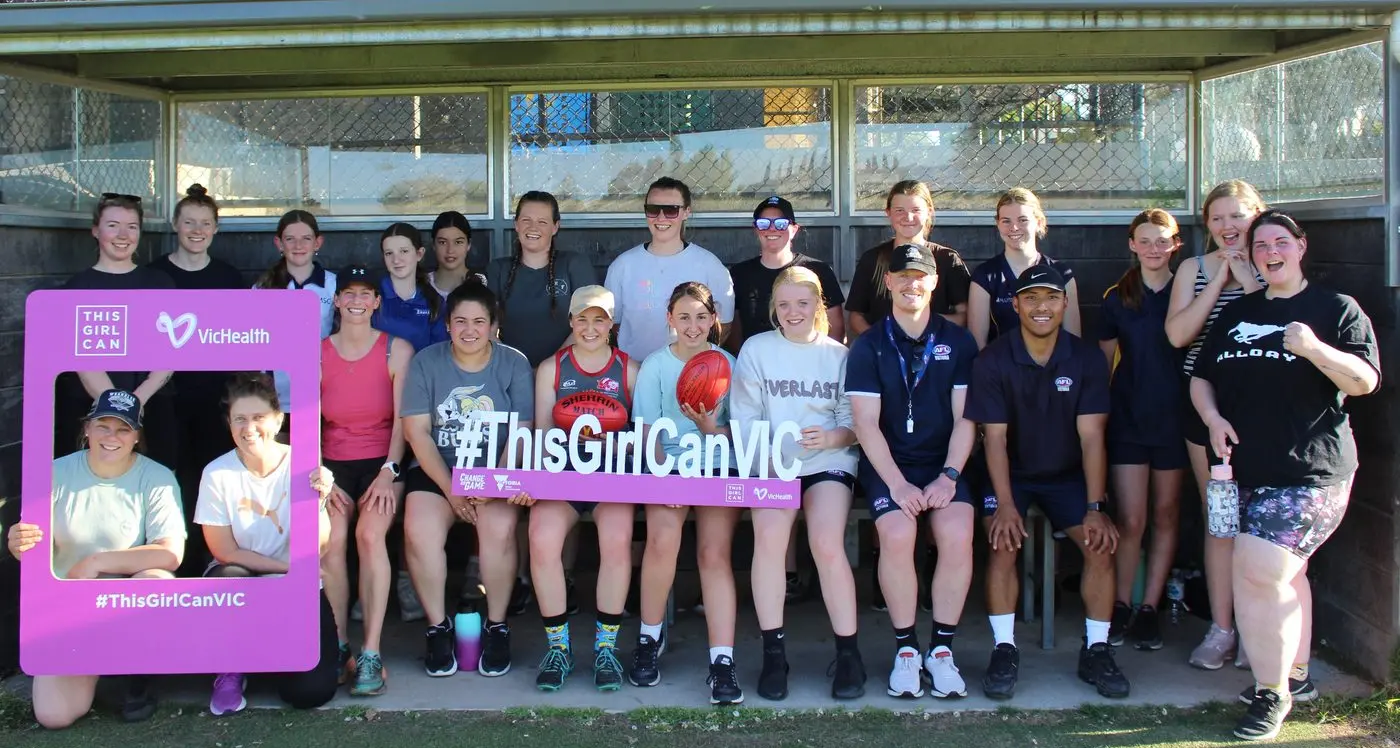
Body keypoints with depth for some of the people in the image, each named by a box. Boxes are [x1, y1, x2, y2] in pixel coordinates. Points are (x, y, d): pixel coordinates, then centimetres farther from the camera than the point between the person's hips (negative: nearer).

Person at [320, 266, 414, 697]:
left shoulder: (396, 350, 3)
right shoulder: (317, 354, 8)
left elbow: (403, 418, -2)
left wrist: (389, 472, -13)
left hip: (382, 462, -2)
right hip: (333, 463, 2)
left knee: (370, 533, -28)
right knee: (330, 539, -25)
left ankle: (371, 653, -25)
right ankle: (338, 645, -14)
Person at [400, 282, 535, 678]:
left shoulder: (514, 364, 0)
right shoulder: (426, 362, 1)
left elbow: (522, 434, -6)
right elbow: (417, 432, -4)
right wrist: (451, 490, -13)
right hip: (436, 469, 1)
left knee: (500, 528, -30)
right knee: (419, 529, -27)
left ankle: (497, 627, -9)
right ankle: (438, 627, -8)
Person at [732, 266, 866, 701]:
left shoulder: (838, 355, 12)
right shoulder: (756, 350, 10)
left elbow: (854, 425, 6)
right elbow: (744, 420, 3)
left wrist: (829, 438, -16)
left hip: (829, 461, 0)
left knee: (827, 542, -26)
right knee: (768, 534, -29)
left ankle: (849, 654, -11)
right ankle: (773, 653, -18)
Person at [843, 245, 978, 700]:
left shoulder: (958, 342, 8)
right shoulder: (869, 347, 4)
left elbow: (965, 418, 3)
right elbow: (866, 422, -5)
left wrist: (949, 476, -11)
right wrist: (898, 483, -16)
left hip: (944, 464, 1)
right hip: (888, 465, -1)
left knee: (958, 535, -27)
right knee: (897, 535, -29)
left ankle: (942, 649, -10)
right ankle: (905, 649, -11)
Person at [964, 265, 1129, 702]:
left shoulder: (1087, 360, -7)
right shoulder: (993, 362, -12)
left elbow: (1091, 437, -11)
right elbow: (995, 437, -15)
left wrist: (1095, 508, -19)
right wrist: (1005, 504, -26)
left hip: (1068, 474, 2)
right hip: (1011, 473, -2)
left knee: (1102, 544, -18)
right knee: (1003, 543, -26)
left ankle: (1096, 650, -3)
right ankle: (1005, 649, -14)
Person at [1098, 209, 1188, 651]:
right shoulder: (1117, 298, 4)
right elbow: (1103, 362, 8)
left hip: (1175, 419, 0)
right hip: (1128, 420, 0)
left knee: (1166, 516, 8)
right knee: (1130, 520, -3)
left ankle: (1150, 607, 17)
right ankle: (1121, 606, 11)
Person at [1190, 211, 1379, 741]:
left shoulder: (1337, 309, 1)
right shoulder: (1237, 313, 16)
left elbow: (1364, 382, -8)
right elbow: (1201, 378, 17)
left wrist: (1314, 348, -25)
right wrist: (1213, 418, -3)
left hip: (1309, 470, -6)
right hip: (1248, 469, 6)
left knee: (1258, 571, -14)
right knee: (1284, 574, 16)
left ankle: (1271, 693, 0)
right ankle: (1294, 675, 30)